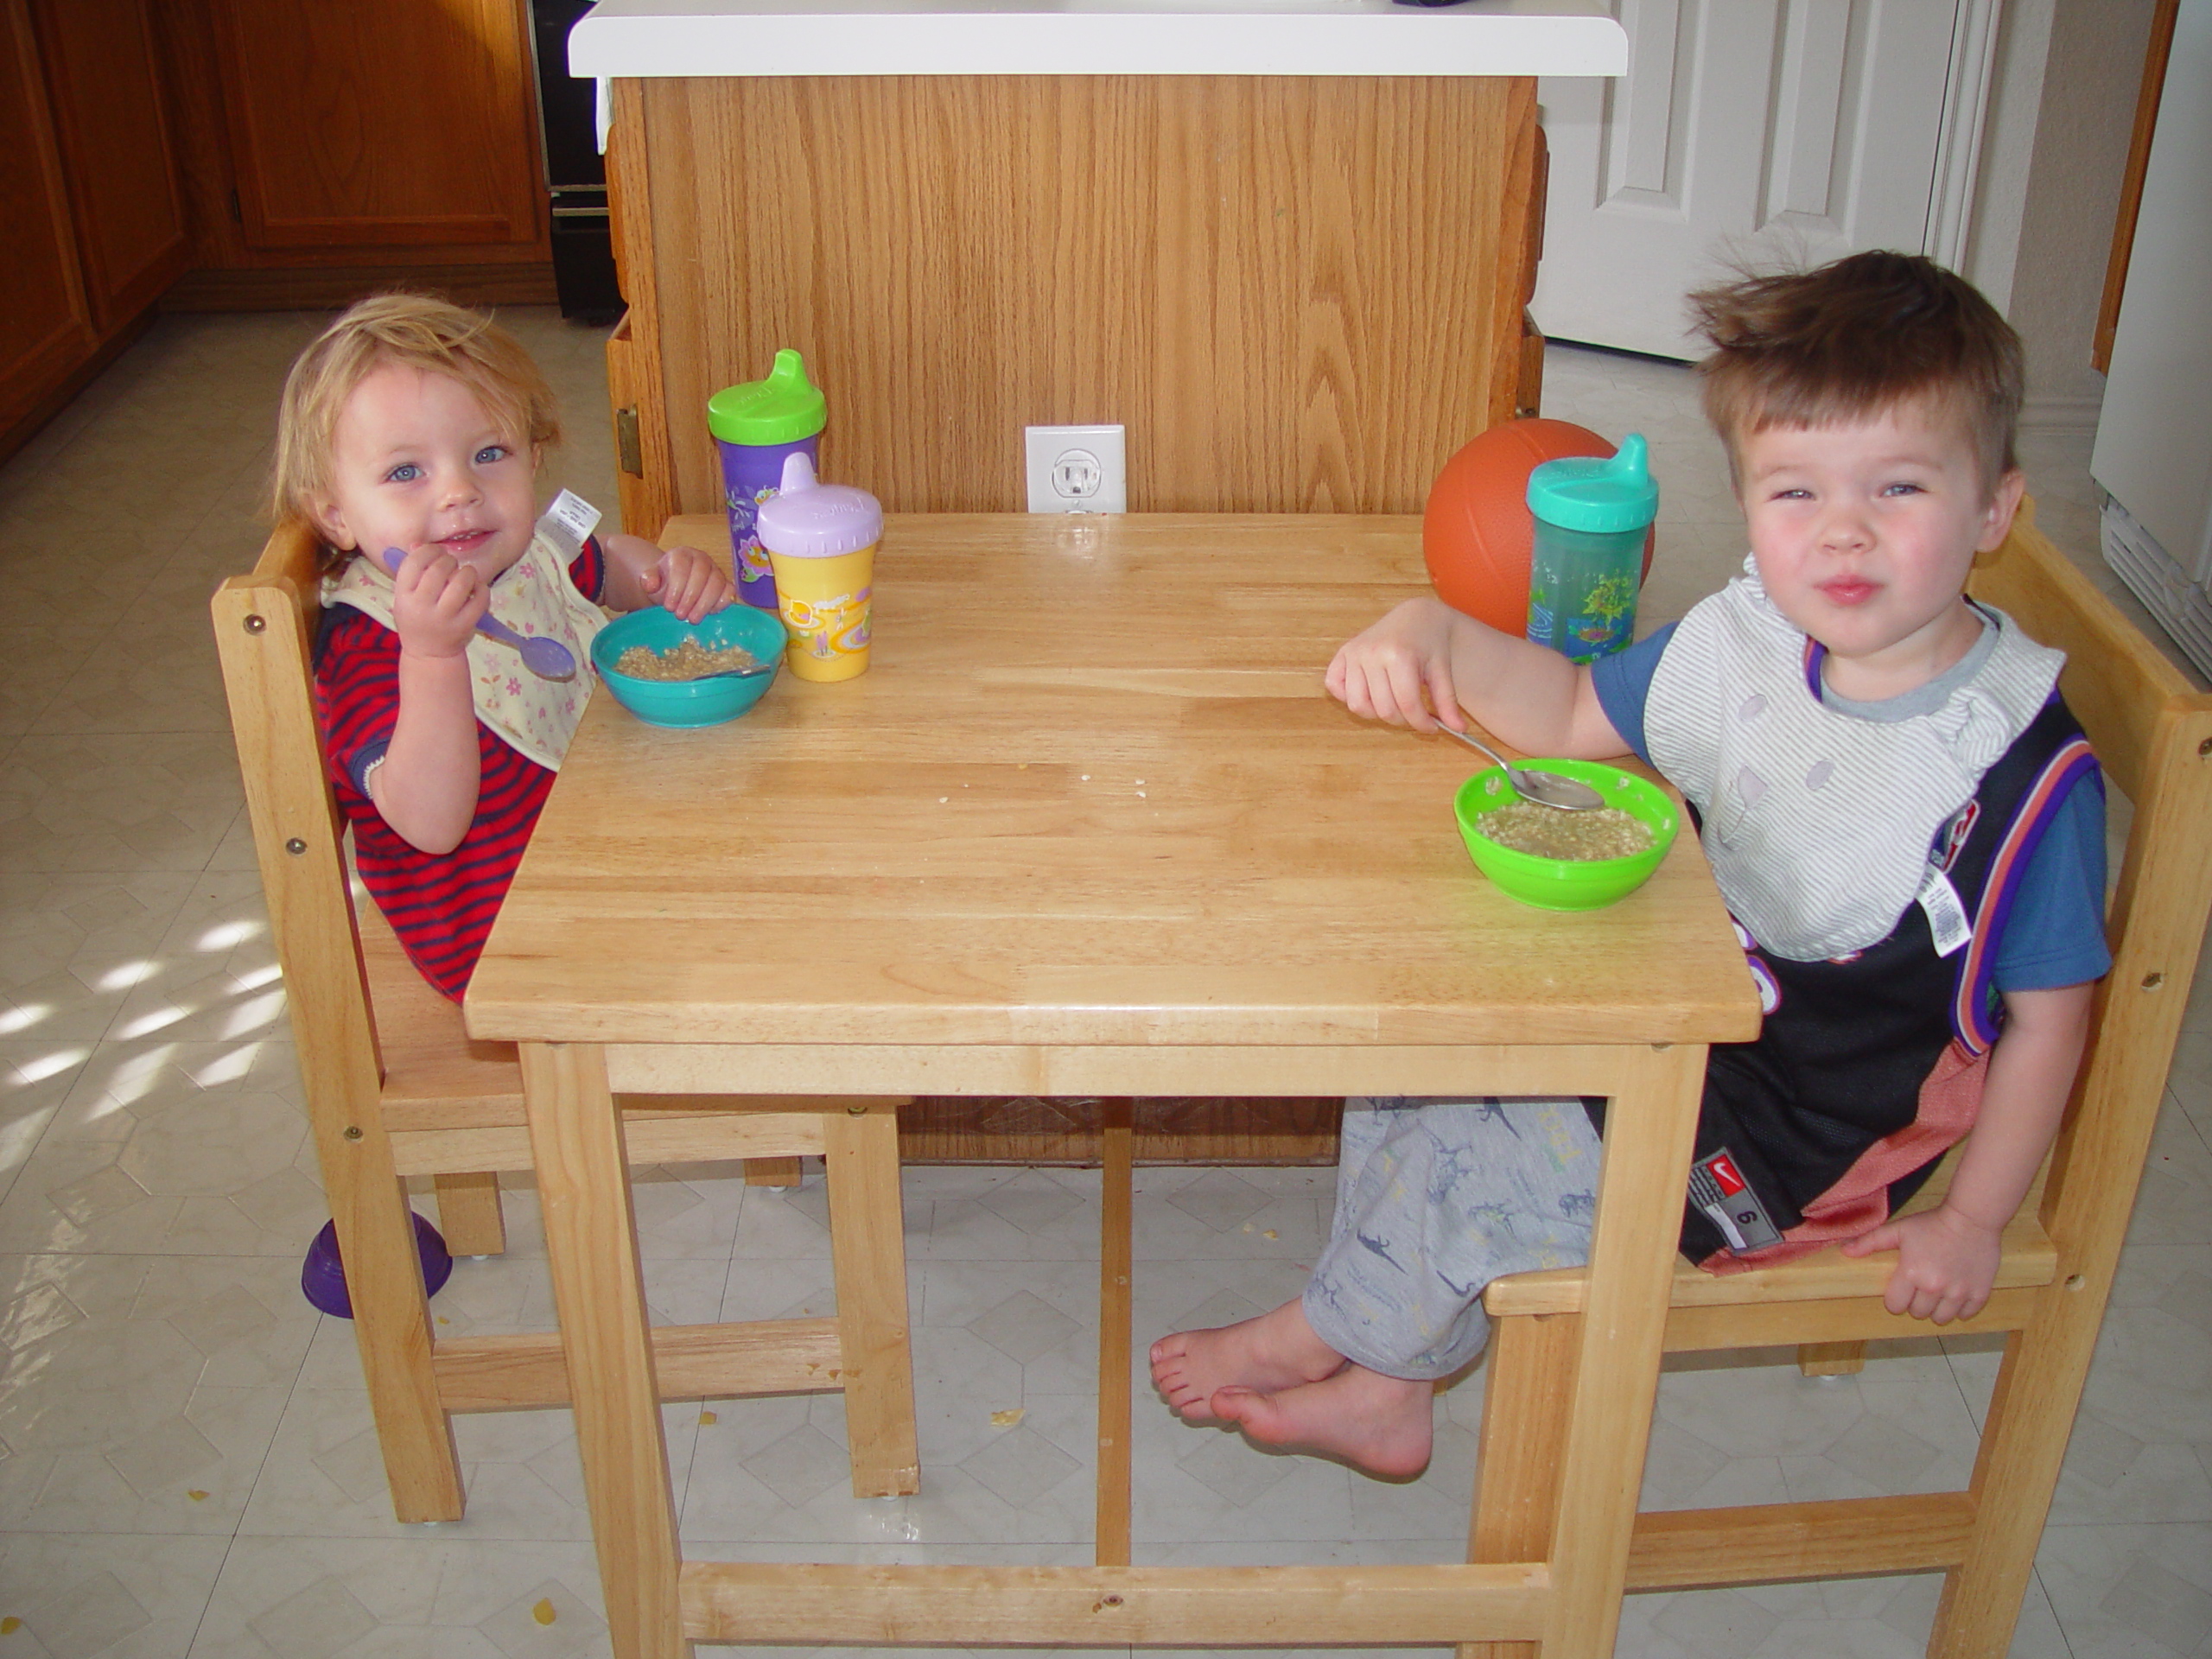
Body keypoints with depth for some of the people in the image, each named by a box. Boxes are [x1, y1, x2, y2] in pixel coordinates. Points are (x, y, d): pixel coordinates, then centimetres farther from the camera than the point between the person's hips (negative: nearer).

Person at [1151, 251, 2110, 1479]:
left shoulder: (2026, 768, -24)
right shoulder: (1741, 645, -7)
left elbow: (2048, 1012, -14)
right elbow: (1571, 715, 5)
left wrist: (1974, 1220, -9)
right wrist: (1436, 634, -13)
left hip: (1797, 1144, -7)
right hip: (1683, 1030, 7)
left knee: (1470, 1167, -11)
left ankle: (1327, 1334, 22)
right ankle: (1382, 1394, 15)